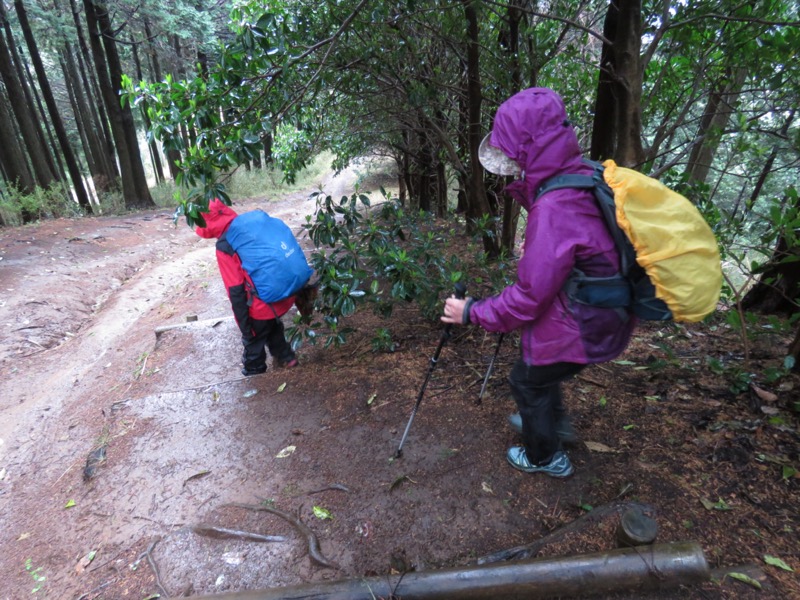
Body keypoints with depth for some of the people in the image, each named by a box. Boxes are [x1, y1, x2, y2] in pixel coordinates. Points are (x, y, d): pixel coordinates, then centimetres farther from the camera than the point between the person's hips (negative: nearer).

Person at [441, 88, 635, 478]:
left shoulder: (554, 211, -32)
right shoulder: (583, 178, -3)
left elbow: (528, 298, -27)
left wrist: (472, 313, -15)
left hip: (578, 330, -8)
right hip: (602, 315, 8)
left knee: (527, 380, 15)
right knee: (537, 361, 29)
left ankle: (545, 457, 39)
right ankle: (555, 425, 53)